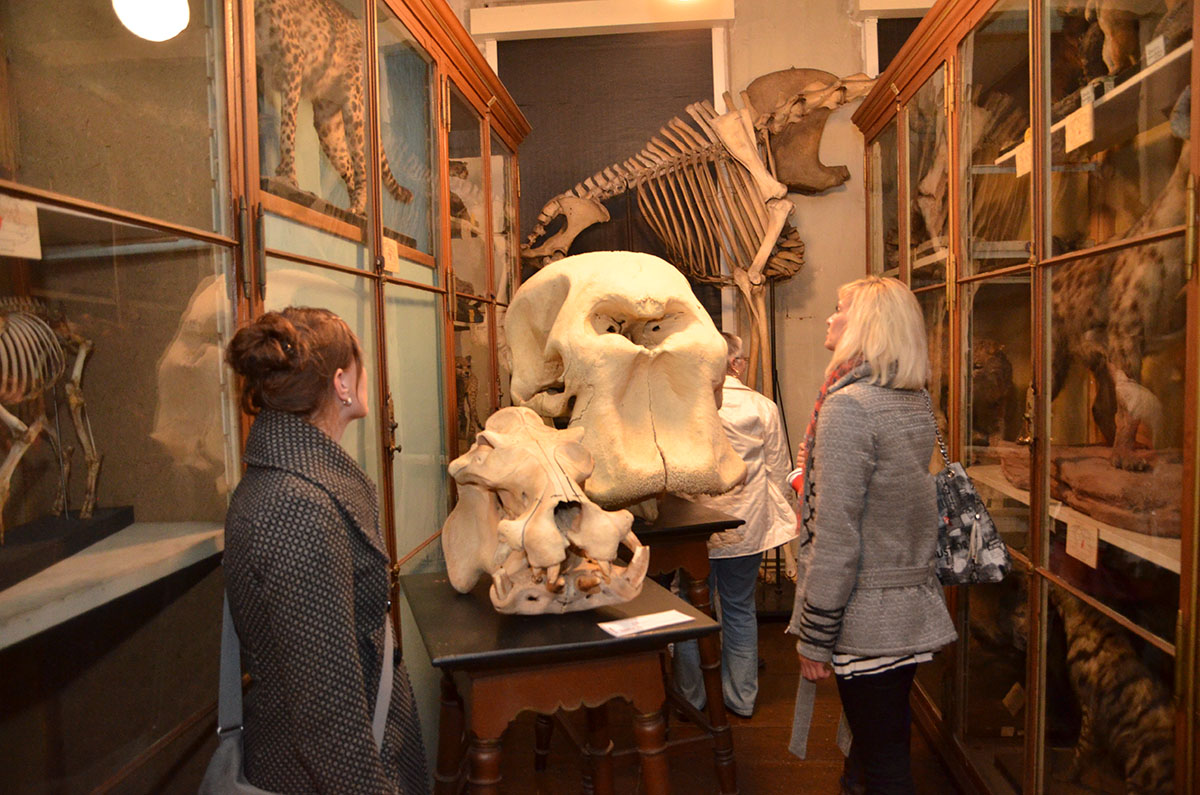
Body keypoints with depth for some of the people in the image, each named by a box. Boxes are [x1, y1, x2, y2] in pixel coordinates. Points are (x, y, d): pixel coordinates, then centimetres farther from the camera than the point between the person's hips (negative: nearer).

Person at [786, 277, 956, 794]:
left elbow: (836, 537, -21)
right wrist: (814, 472, 24)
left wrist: (814, 638, -15)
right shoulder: (917, 403, 7)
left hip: (870, 620, -8)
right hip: (916, 609, 9)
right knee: (891, 746, 21)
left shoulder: (848, 405, -19)